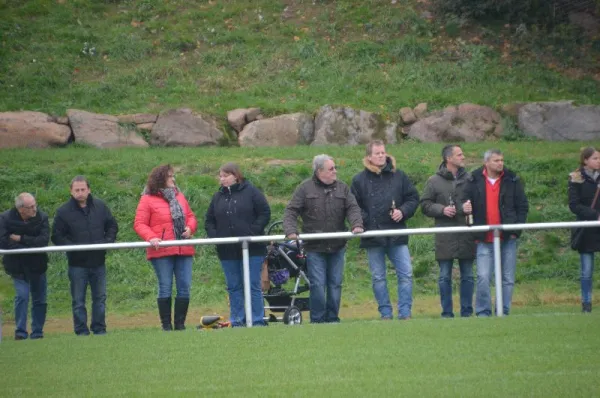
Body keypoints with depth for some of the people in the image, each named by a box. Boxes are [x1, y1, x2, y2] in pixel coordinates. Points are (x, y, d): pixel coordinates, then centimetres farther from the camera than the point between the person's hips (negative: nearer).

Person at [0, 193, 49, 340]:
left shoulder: (41, 217, -10)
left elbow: (44, 240, -21)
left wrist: (21, 239, -22)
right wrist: (31, 244, -19)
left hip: (37, 265, 2)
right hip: (17, 266, -2)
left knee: (39, 300, 6)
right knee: (22, 296, -15)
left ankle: (37, 332, 18)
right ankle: (20, 332, -8)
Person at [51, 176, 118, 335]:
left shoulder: (100, 207, 3)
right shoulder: (63, 212, -6)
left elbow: (112, 226, 14)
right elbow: (57, 236, -3)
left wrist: (107, 242, -3)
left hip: (98, 261, 3)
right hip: (77, 263, -3)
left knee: (100, 298, 9)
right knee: (78, 301, 1)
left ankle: (100, 329, 19)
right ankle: (81, 332, 7)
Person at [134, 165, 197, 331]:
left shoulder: (179, 197, 16)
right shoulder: (148, 200, -1)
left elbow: (191, 216, 21)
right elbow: (139, 224, -5)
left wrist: (190, 228, -1)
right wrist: (151, 237, -21)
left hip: (183, 250, 5)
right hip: (162, 251, -5)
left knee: (184, 287, 1)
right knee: (165, 288, -3)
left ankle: (180, 324, 8)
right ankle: (166, 325, 2)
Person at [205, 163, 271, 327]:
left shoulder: (250, 192, -2)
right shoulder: (218, 196, 11)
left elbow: (265, 213, -4)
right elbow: (209, 220, 15)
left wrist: (253, 232, -12)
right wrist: (214, 236, -2)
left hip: (251, 249, -4)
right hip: (227, 251, 4)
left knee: (253, 286, -2)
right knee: (234, 287, 7)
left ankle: (258, 321, 1)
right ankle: (237, 322, 10)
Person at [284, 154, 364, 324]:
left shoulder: (342, 188, 8)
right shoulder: (305, 188, -1)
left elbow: (353, 208, 1)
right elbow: (291, 211, -2)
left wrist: (356, 225, -19)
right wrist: (290, 230, -18)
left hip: (337, 246, 3)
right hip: (315, 247, -3)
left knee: (335, 284, 7)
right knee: (318, 285, -6)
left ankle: (332, 318, 16)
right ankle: (318, 320, 1)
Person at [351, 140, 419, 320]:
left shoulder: (398, 176, 7)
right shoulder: (359, 180, 3)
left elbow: (413, 198, 10)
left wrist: (403, 211, -7)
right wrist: (363, 221, -11)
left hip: (397, 235, 1)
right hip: (373, 237, -1)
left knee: (406, 274, -4)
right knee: (378, 278, 5)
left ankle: (405, 313, 0)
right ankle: (385, 314, 11)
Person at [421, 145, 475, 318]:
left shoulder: (469, 179, 5)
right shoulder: (434, 181, 2)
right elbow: (425, 205, 3)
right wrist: (442, 209, -12)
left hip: (467, 236, 2)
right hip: (445, 237, -2)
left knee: (468, 276, 7)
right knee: (445, 276, 3)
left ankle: (467, 312, 14)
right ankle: (447, 313, 8)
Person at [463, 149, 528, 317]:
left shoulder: (512, 180, 3)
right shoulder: (475, 180, 3)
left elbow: (523, 206, 5)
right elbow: (466, 200, 11)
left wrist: (517, 230, -3)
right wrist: (465, 207, -13)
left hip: (508, 238, 1)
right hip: (485, 240, -1)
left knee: (508, 279, 5)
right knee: (483, 277, -9)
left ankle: (503, 312, 14)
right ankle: (483, 312, 1)